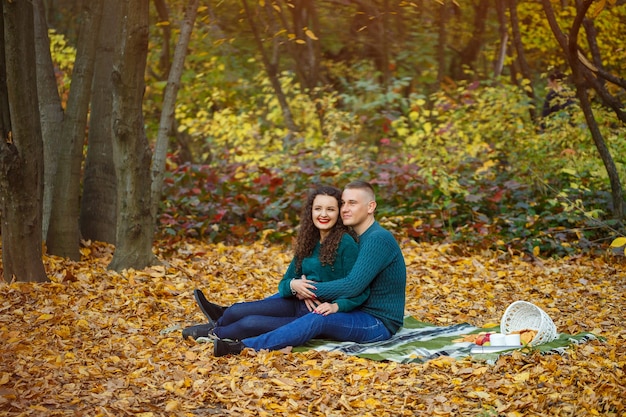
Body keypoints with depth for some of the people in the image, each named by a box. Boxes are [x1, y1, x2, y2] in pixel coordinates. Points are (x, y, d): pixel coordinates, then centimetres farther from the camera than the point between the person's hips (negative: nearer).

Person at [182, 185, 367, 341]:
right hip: (299, 305, 7)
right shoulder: (308, 243, 8)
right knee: (236, 311, -5)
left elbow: (359, 291, -17)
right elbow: (283, 284, 8)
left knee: (250, 324, -12)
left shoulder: (345, 244, -14)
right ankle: (222, 316, 31)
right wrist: (293, 285, -15)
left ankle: (214, 332, 19)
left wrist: (336, 306, -33)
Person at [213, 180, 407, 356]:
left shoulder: (378, 240, -18)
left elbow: (352, 286, -26)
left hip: (379, 324, -10)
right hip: (359, 315, 10)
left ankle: (245, 346, -39)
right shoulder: (357, 238, 13)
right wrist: (303, 285, -7)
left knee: (319, 319, -33)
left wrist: (310, 289, -16)